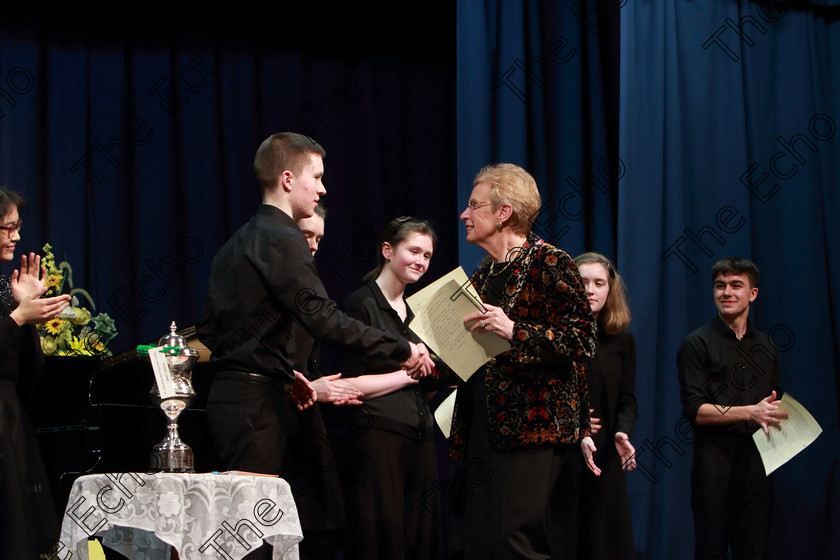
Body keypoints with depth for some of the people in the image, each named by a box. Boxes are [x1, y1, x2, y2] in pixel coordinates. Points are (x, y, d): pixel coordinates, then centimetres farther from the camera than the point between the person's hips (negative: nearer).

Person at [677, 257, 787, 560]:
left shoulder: (765, 346, 17)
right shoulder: (697, 344, 0)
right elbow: (694, 410, -9)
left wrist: (775, 412, 0)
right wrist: (751, 412, -16)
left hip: (757, 458, 5)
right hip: (716, 458, -4)